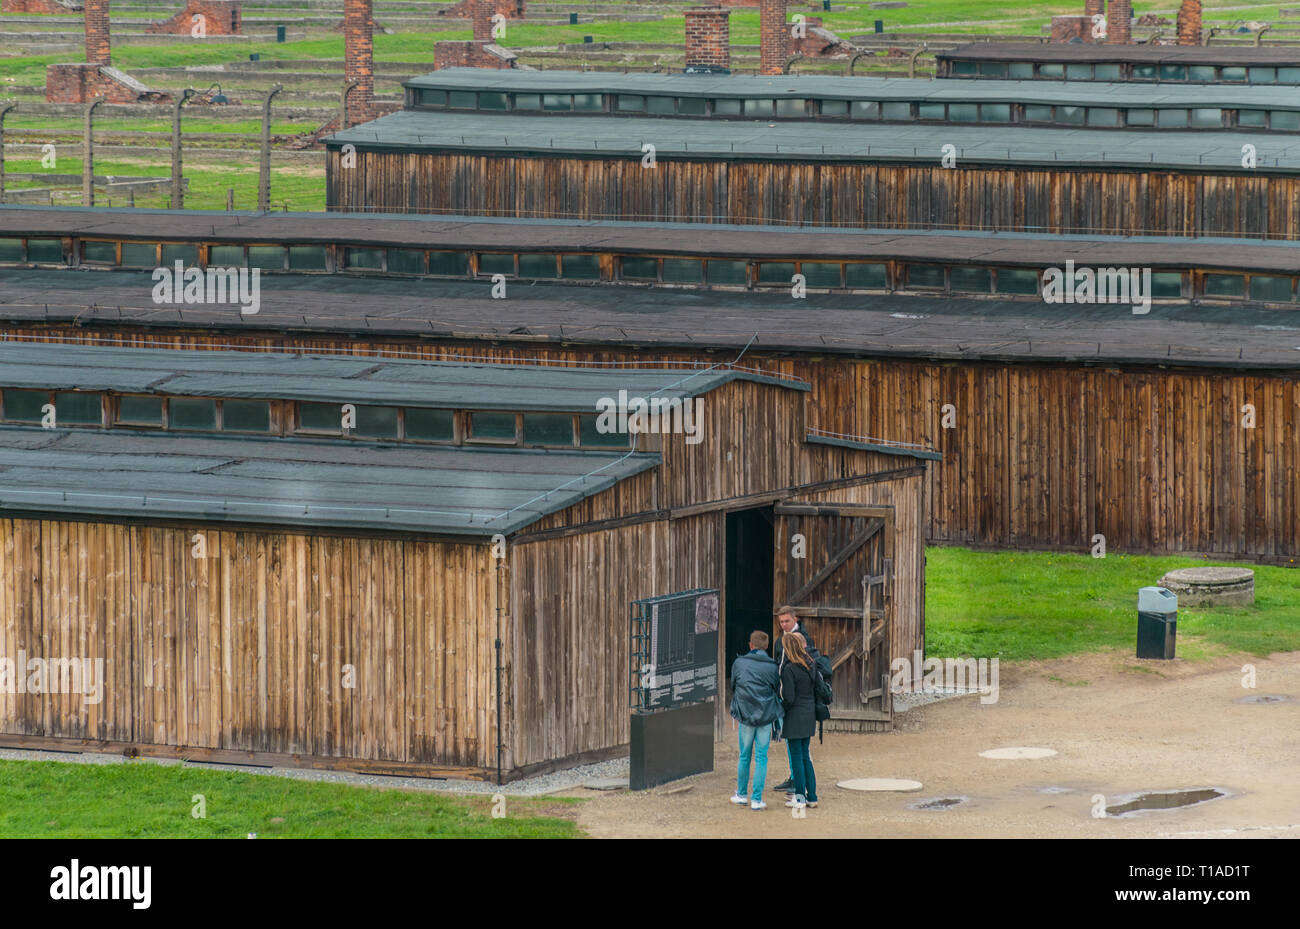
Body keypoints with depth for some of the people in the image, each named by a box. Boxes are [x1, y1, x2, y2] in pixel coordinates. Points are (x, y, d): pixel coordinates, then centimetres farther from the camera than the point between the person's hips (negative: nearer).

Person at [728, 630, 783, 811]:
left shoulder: (739, 663, 0)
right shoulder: (772, 667, -4)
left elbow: (733, 687, 11)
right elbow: (778, 692, 4)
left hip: (745, 715, 1)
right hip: (766, 717, -1)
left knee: (744, 756, 15)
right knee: (761, 757, 3)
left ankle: (742, 794, 24)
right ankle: (757, 799, 2)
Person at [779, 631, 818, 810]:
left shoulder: (789, 669, -17)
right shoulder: (809, 665, 5)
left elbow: (789, 698, -17)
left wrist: (779, 708, -1)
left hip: (795, 717, -7)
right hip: (809, 715, 7)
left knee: (796, 757, 1)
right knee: (805, 757, 15)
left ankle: (800, 798, 5)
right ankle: (811, 796, 17)